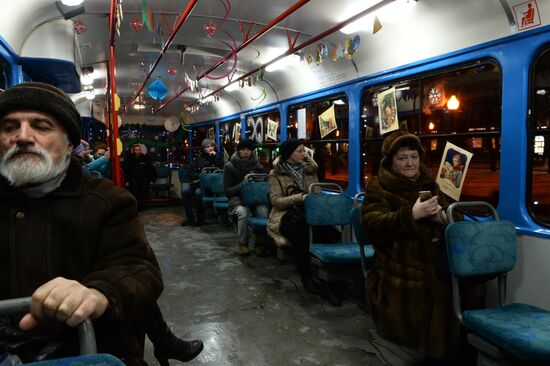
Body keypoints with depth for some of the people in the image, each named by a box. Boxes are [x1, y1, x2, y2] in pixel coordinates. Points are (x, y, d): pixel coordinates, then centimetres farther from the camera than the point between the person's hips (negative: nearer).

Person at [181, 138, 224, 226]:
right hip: (198, 182, 4)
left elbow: (222, 169, -9)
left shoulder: (217, 157, 10)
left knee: (198, 192, -33)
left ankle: (200, 218, -15)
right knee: (185, 191, -22)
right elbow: (191, 173, 13)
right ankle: (190, 218, -14)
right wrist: (200, 176, -6)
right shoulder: (199, 158, 16)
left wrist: (215, 156, -7)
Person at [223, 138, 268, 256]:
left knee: (264, 211, -33)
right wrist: (241, 186, -15)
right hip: (237, 199, -2)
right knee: (243, 213, -37)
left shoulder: (258, 166, 12)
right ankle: (242, 243, -13)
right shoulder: (230, 166, 4)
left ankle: (260, 242, -15)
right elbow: (227, 190, 1)